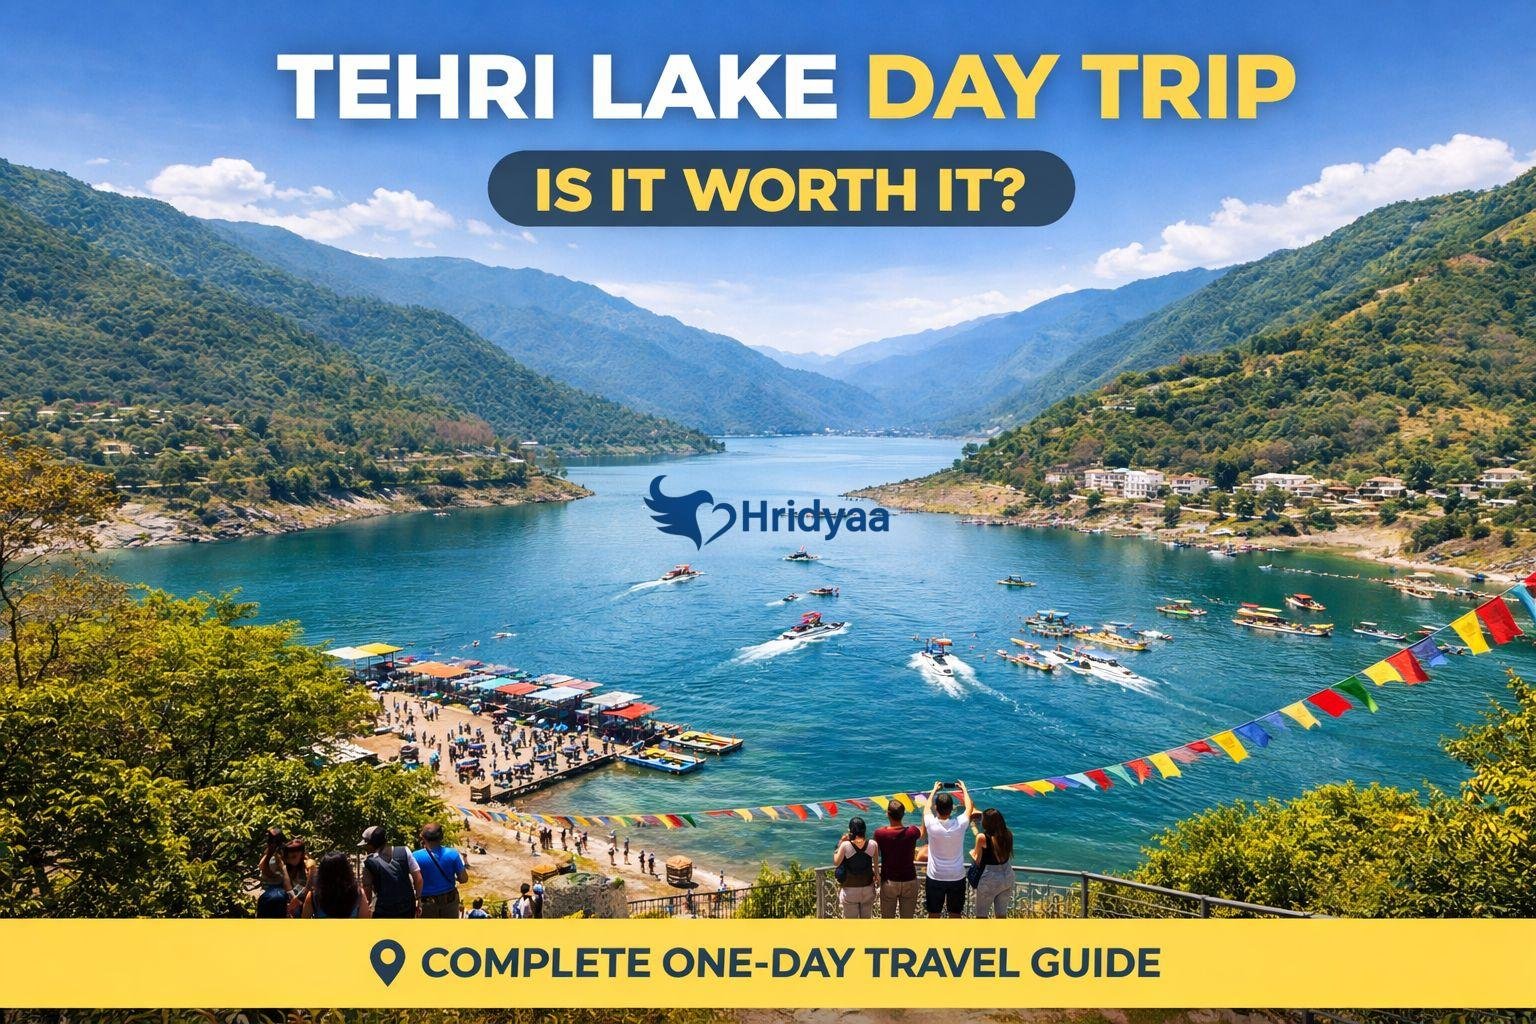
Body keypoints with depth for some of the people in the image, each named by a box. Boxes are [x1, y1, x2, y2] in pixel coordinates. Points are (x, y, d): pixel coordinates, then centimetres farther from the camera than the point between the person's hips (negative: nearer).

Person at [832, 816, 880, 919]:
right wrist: (876, 875, 22)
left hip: (850, 890, -2)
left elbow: (836, 863, -7)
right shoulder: (872, 845, -9)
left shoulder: (845, 845, -17)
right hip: (868, 888, 2)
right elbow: (876, 865, 4)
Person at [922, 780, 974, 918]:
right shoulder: (960, 824, -17)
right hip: (957, 878, 0)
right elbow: (970, 807, 6)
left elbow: (927, 808, 8)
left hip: (934, 878, 0)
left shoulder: (931, 824, -17)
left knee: (933, 915, 13)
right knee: (955, 915, 15)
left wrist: (934, 790, 22)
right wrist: (963, 789, 21)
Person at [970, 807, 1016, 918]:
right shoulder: (1008, 835, -3)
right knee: (1001, 914, 17)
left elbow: (978, 861, -8)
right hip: (1007, 877, 5)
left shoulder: (982, 837, -17)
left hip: (990, 879, -5)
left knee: (981, 915, 10)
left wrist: (972, 853, 13)